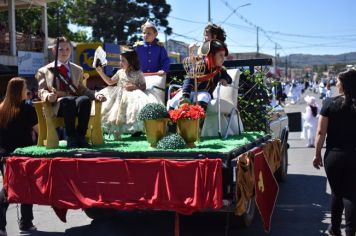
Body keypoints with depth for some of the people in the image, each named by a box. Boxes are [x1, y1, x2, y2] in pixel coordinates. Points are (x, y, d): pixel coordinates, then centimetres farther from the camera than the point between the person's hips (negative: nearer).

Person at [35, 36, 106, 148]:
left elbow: (82, 89, 21)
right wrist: (48, 96, -18)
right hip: (57, 104, -3)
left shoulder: (78, 70, 27)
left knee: (85, 99, -35)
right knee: (68, 100, -40)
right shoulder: (45, 70, 17)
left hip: (75, 102, 3)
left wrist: (95, 94, -1)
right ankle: (71, 138, -36)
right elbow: (41, 91, 8)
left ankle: (80, 136, -32)